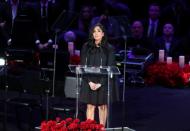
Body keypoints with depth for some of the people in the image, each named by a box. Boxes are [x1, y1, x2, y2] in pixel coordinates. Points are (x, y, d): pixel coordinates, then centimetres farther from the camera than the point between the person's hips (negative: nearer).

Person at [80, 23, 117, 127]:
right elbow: (83, 66, 1)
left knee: (102, 106, 3)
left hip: (103, 82, -1)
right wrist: (90, 82, -10)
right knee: (90, 106, 0)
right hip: (89, 82, 1)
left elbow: (110, 68, -4)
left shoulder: (109, 49, 0)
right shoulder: (86, 47, 3)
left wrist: (100, 83, -13)